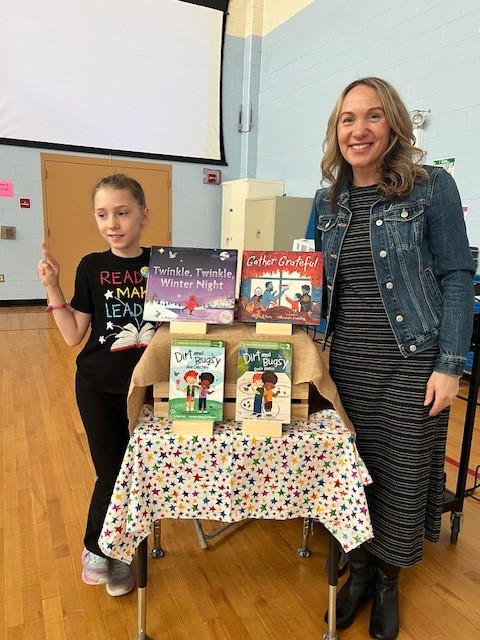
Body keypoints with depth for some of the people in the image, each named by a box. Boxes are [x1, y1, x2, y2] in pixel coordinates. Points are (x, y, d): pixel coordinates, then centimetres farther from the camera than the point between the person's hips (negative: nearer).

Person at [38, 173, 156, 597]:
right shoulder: (92, 267, -5)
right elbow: (73, 335, -4)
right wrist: (52, 287, -12)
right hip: (98, 386, -1)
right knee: (111, 472, 6)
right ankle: (99, 548, 34)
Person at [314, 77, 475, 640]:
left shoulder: (431, 187, -6)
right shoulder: (328, 199, 7)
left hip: (412, 361, -3)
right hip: (346, 361, 4)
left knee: (405, 474, 8)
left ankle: (388, 579, 33)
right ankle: (359, 568, 36)